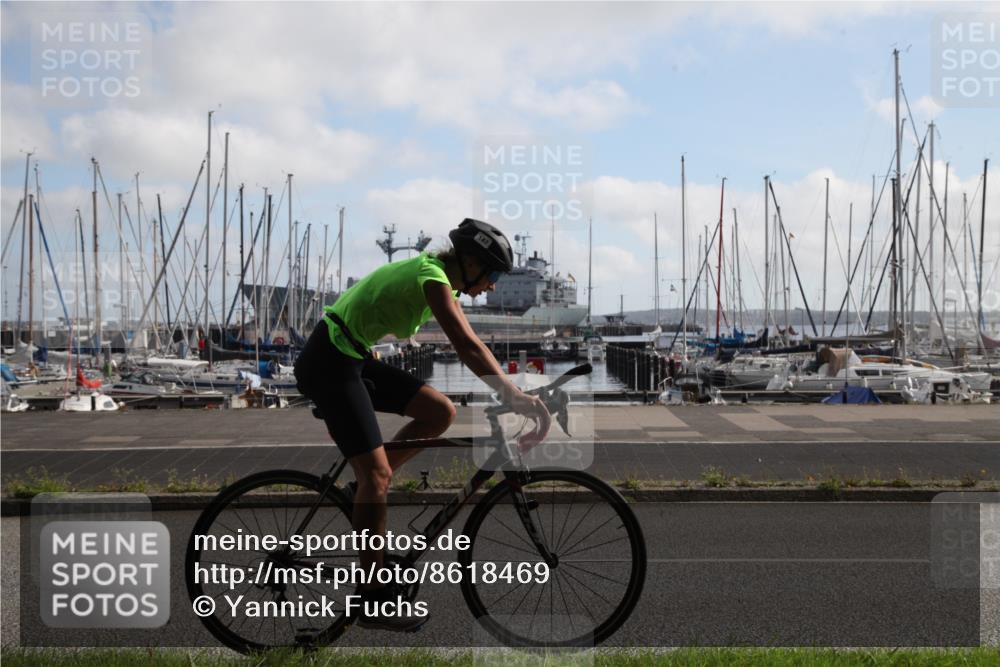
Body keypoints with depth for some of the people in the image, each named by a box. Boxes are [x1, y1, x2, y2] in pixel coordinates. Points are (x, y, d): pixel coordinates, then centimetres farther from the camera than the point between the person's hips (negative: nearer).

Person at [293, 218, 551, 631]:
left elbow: (467, 344, 17)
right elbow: (467, 346, -31)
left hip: (355, 360, 9)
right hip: (330, 362, -9)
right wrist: (515, 397, -36)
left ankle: (364, 491, 11)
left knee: (440, 413, 1)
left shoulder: (438, 276, 11)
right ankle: (372, 601, -7)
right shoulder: (433, 277, -19)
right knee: (378, 472, -14)